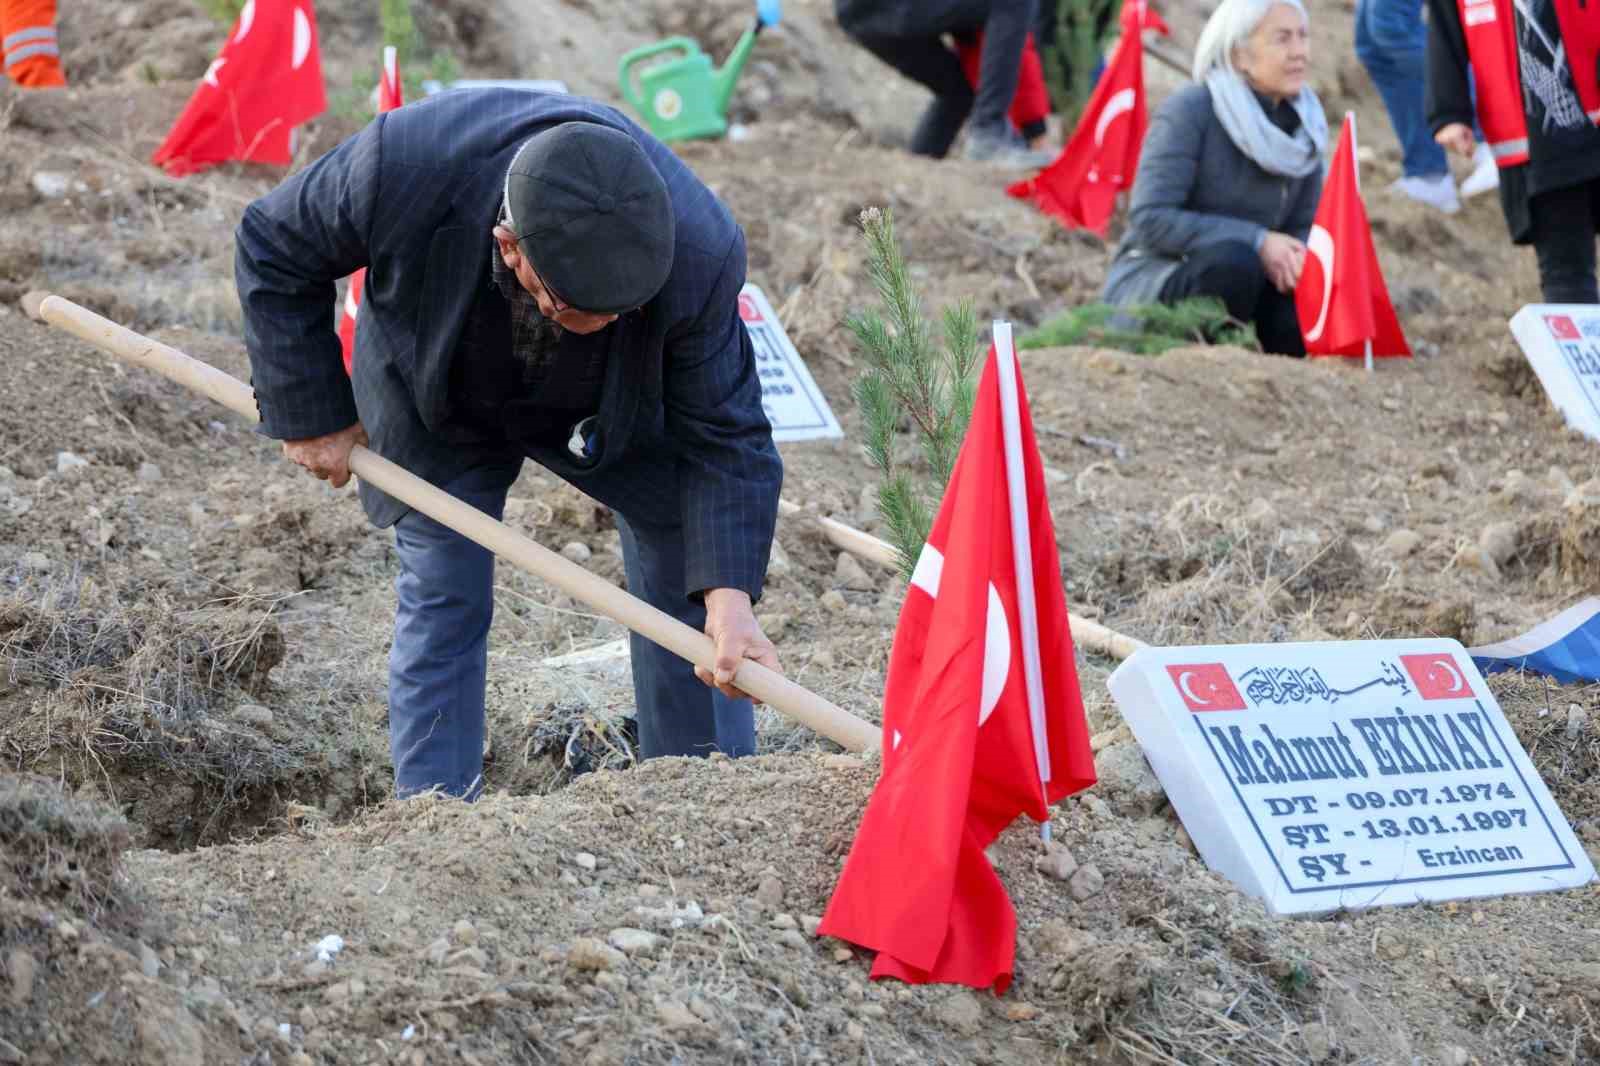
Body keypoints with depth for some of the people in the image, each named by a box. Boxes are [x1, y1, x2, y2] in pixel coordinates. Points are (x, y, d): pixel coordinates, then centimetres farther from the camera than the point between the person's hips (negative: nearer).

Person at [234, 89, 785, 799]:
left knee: (686, 574, 2)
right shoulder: (402, 167, -43)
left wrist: (729, 596, -39)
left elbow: (725, 437, -27)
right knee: (443, 603, -7)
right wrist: (310, 414, -17)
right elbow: (272, 249, -20)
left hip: (617, 411, 1)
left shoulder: (699, 254, -40)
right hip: (439, 404, -1)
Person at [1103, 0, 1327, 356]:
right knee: (1232, 259, -36)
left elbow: (1305, 227, 7)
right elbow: (1150, 219, -22)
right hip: (1151, 284, -5)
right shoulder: (1189, 110, -15)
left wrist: (1296, 259, -19)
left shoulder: (1306, 123, 2)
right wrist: (1256, 242, -27)